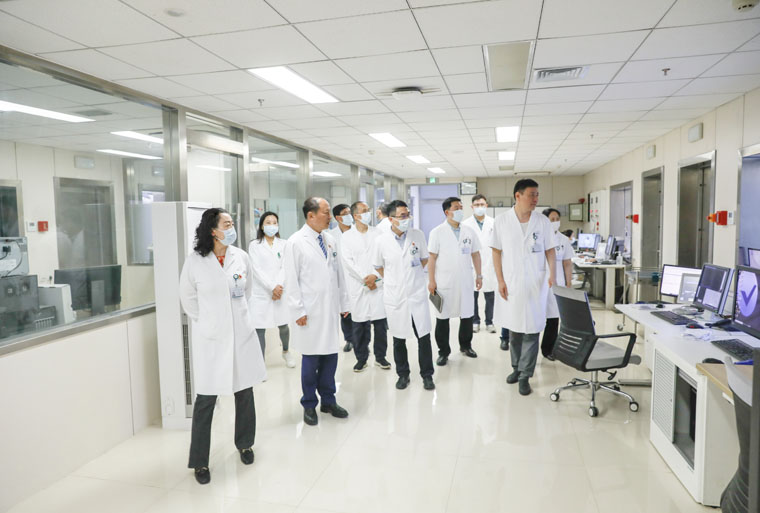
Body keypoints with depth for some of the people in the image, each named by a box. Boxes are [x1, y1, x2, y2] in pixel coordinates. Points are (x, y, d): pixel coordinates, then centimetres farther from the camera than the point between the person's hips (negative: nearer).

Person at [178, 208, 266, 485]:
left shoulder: (241, 256, -1)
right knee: (206, 400, 4)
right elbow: (187, 297, 5)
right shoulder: (195, 261, -8)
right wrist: (205, 321, 6)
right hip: (210, 337, -3)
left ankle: (245, 444, 35)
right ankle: (200, 461, 20)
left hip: (242, 333, 3)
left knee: (245, 393, 13)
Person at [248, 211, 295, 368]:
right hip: (261, 293, -2)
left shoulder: (283, 244, 9)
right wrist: (272, 286, -14)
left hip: (280, 291, 2)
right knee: (259, 329, -3)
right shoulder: (254, 245, 4)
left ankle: (285, 351, 37)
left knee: (284, 326, 8)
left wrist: (279, 286, -13)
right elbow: (257, 269, -5)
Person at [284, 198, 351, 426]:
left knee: (330, 357, 10)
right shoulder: (296, 243, -7)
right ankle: (309, 405, 23)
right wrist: (298, 311, -11)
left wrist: (344, 303, 12)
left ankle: (328, 401, 28)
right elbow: (291, 280, -8)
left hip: (331, 310, 5)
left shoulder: (330, 240, 9)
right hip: (310, 313, -5)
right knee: (311, 360, 5)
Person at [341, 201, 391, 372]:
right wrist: (365, 278, -9)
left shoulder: (377, 233, 8)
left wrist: (375, 276, -9)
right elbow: (348, 262, -3)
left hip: (378, 284, 1)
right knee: (360, 325, 4)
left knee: (380, 323, 4)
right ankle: (361, 358, 17)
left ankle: (380, 357, 18)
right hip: (358, 286, -1)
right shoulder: (347, 236, 4)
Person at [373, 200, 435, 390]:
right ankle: (402, 374, 27)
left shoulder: (418, 235, -3)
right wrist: (392, 280, 10)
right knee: (399, 339, 11)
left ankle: (427, 375, 20)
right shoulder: (382, 241, -5)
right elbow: (378, 266, 10)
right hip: (395, 296, 0)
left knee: (424, 337, 3)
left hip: (417, 294, 0)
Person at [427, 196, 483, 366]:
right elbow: (432, 257, -5)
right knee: (442, 317, 5)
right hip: (444, 282, -3)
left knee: (467, 315, 9)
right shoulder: (437, 232, -3)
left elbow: (475, 254, 11)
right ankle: (443, 351, 18)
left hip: (465, 281, 3)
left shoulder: (469, 231, 7)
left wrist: (479, 275, 7)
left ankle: (465, 346, 30)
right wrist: (431, 281, -8)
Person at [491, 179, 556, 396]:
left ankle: (525, 376, 12)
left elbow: (550, 250, 5)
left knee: (531, 331, 1)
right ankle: (516, 367, 33)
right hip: (510, 284, 1)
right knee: (514, 328, 14)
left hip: (535, 285, 0)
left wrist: (552, 274, -9)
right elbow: (497, 252, 0)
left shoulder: (543, 221, -1)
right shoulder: (502, 221, -3)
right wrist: (500, 280, -5)